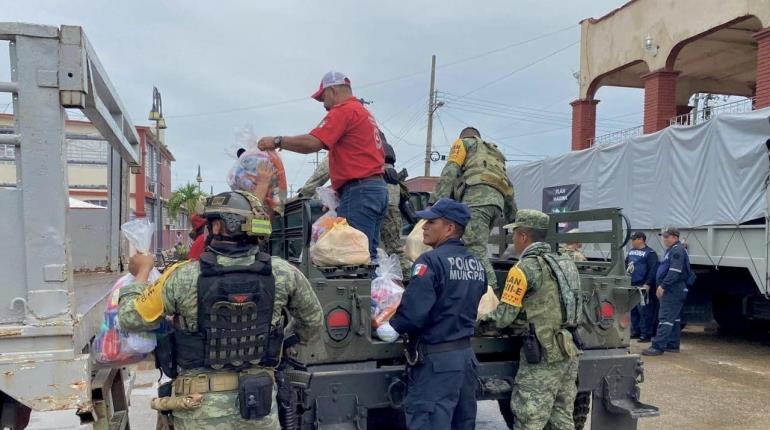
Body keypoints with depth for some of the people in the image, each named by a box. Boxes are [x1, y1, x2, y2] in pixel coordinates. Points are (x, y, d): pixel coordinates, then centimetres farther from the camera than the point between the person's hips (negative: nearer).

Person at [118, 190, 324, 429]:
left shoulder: (183, 277, -13)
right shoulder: (282, 273, -8)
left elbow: (130, 318, -1)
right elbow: (313, 323, 6)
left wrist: (142, 270, 15)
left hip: (200, 411, -1)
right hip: (260, 406, 2)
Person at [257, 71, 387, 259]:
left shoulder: (343, 110, -6)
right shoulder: (363, 111, 24)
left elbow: (312, 143, -17)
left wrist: (277, 141, -6)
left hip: (359, 190, -10)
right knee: (369, 256, 9)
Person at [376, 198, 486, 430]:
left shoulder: (432, 261, -17)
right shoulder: (476, 264, 8)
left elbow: (413, 312, -22)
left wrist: (389, 327, -7)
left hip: (436, 359, -8)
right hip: (466, 354, 8)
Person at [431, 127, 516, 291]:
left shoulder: (463, 142, 20)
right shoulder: (495, 152, 39)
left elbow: (450, 171, 1)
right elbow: (508, 187, 30)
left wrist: (436, 200, -8)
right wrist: (512, 218, 30)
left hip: (477, 198, -7)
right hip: (497, 201, 7)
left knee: (476, 251, -16)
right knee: (475, 249, 9)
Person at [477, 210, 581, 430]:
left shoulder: (525, 268, -12)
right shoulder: (566, 264, 12)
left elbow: (503, 317, -12)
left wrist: (476, 324, 3)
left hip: (542, 356, -8)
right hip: (569, 352, 8)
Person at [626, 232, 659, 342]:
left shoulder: (650, 253, -6)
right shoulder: (631, 251, 18)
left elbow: (653, 270, -13)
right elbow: (626, 265, 28)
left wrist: (648, 284, -19)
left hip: (642, 287, -8)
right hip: (631, 286, 8)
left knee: (644, 310, -8)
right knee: (633, 310, 13)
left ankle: (646, 334, -4)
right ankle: (635, 331, 23)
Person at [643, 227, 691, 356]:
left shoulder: (677, 251, -14)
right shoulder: (671, 250, 19)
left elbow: (675, 272, -25)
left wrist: (663, 286, -24)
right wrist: (661, 287, 20)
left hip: (673, 291, -11)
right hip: (672, 290, 11)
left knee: (665, 318, -13)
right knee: (674, 318, 15)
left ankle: (658, 346, -16)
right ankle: (673, 345, 23)